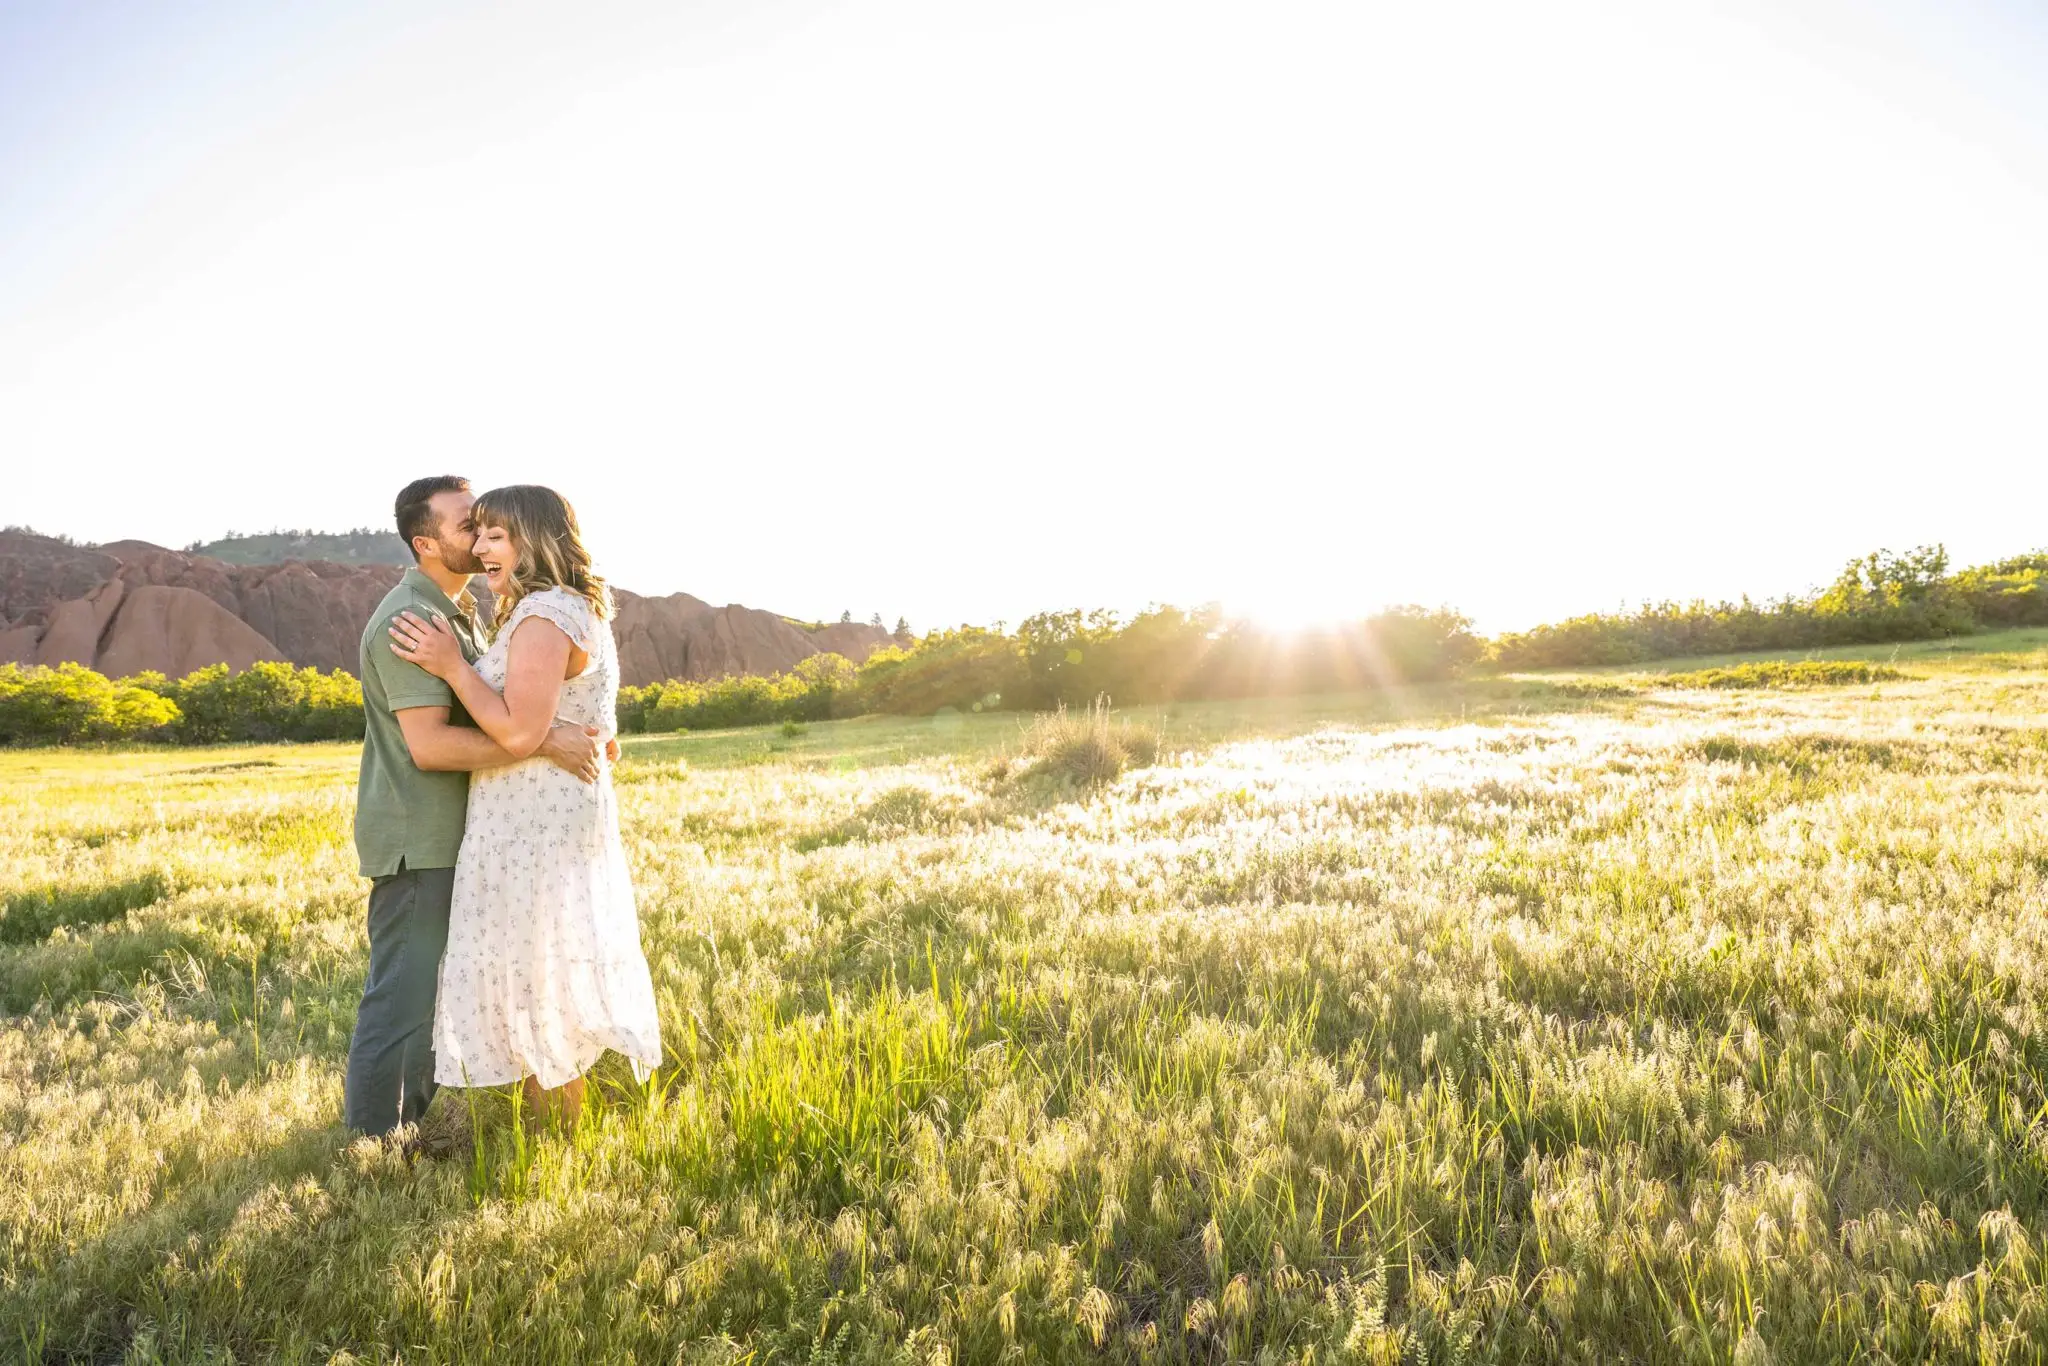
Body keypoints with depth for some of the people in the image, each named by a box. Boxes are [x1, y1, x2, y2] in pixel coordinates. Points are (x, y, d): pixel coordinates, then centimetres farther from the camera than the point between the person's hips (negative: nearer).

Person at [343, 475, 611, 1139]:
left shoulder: (460, 610, 13)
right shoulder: (408, 620, -19)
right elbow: (429, 743, -27)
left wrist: (577, 732, 4)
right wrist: (547, 743, -29)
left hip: (446, 835, 10)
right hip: (416, 841, -10)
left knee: (432, 983, 20)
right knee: (404, 991, 1)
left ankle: (416, 1112, 34)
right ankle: (371, 1134, 16)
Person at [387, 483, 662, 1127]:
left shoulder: (544, 615, -16)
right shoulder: (580, 612, 16)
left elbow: (520, 733, -23)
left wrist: (451, 666, -16)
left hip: (535, 827, -11)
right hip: (563, 817, 11)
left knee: (535, 987, 0)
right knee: (547, 986, 17)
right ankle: (555, 1132, 29)